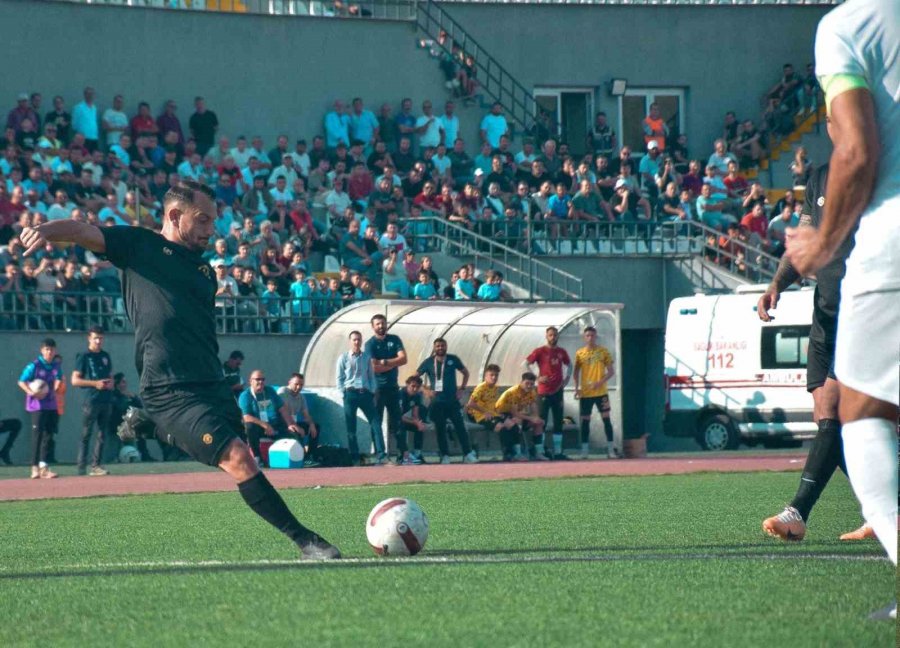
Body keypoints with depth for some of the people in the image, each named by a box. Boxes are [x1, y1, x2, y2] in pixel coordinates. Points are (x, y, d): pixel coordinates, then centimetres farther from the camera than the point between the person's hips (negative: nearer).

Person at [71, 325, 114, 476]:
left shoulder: (105, 356, 16)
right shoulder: (84, 357, -1)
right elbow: (75, 380, -6)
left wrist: (110, 383, 1)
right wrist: (95, 383, -14)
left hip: (106, 400, 6)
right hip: (91, 400, -6)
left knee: (103, 434, 6)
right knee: (86, 434, -6)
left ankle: (96, 465, 10)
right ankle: (82, 467, -6)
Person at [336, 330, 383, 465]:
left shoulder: (367, 357, 11)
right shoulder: (344, 357, 4)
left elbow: (372, 376, 13)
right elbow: (339, 378, 5)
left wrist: (373, 392, 4)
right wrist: (345, 393, -4)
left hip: (365, 393, 2)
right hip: (350, 394, -2)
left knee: (375, 422, -9)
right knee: (351, 427, 0)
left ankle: (380, 454, -13)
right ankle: (354, 458, 5)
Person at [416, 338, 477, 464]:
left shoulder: (453, 359, 2)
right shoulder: (428, 362, 1)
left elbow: (465, 373, 15)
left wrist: (462, 388, 3)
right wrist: (426, 390, -2)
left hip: (452, 401, 0)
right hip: (437, 402, 0)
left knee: (460, 427, -7)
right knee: (440, 429, 2)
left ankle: (468, 455, -7)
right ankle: (445, 456, 8)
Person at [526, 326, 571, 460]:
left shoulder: (562, 352, 10)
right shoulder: (540, 351, -4)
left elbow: (569, 365, 25)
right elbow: (525, 364, -5)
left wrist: (566, 378, 7)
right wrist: (537, 378, -13)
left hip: (558, 391, 5)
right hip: (544, 392, -5)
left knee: (558, 422, 7)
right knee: (542, 422, -4)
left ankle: (558, 452, 12)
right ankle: (540, 452, 0)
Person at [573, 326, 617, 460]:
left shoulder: (603, 351, 1)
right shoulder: (579, 353, 4)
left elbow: (611, 371, 1)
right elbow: (576, 372, 11)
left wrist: (601, 382, -14)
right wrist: (577, 388, -2)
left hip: (601, 392, -1)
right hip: (585, 393, 1)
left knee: (606, 418, -4)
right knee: (585, 421, 3)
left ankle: (611, 449, 0)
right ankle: (584, 450, 9)